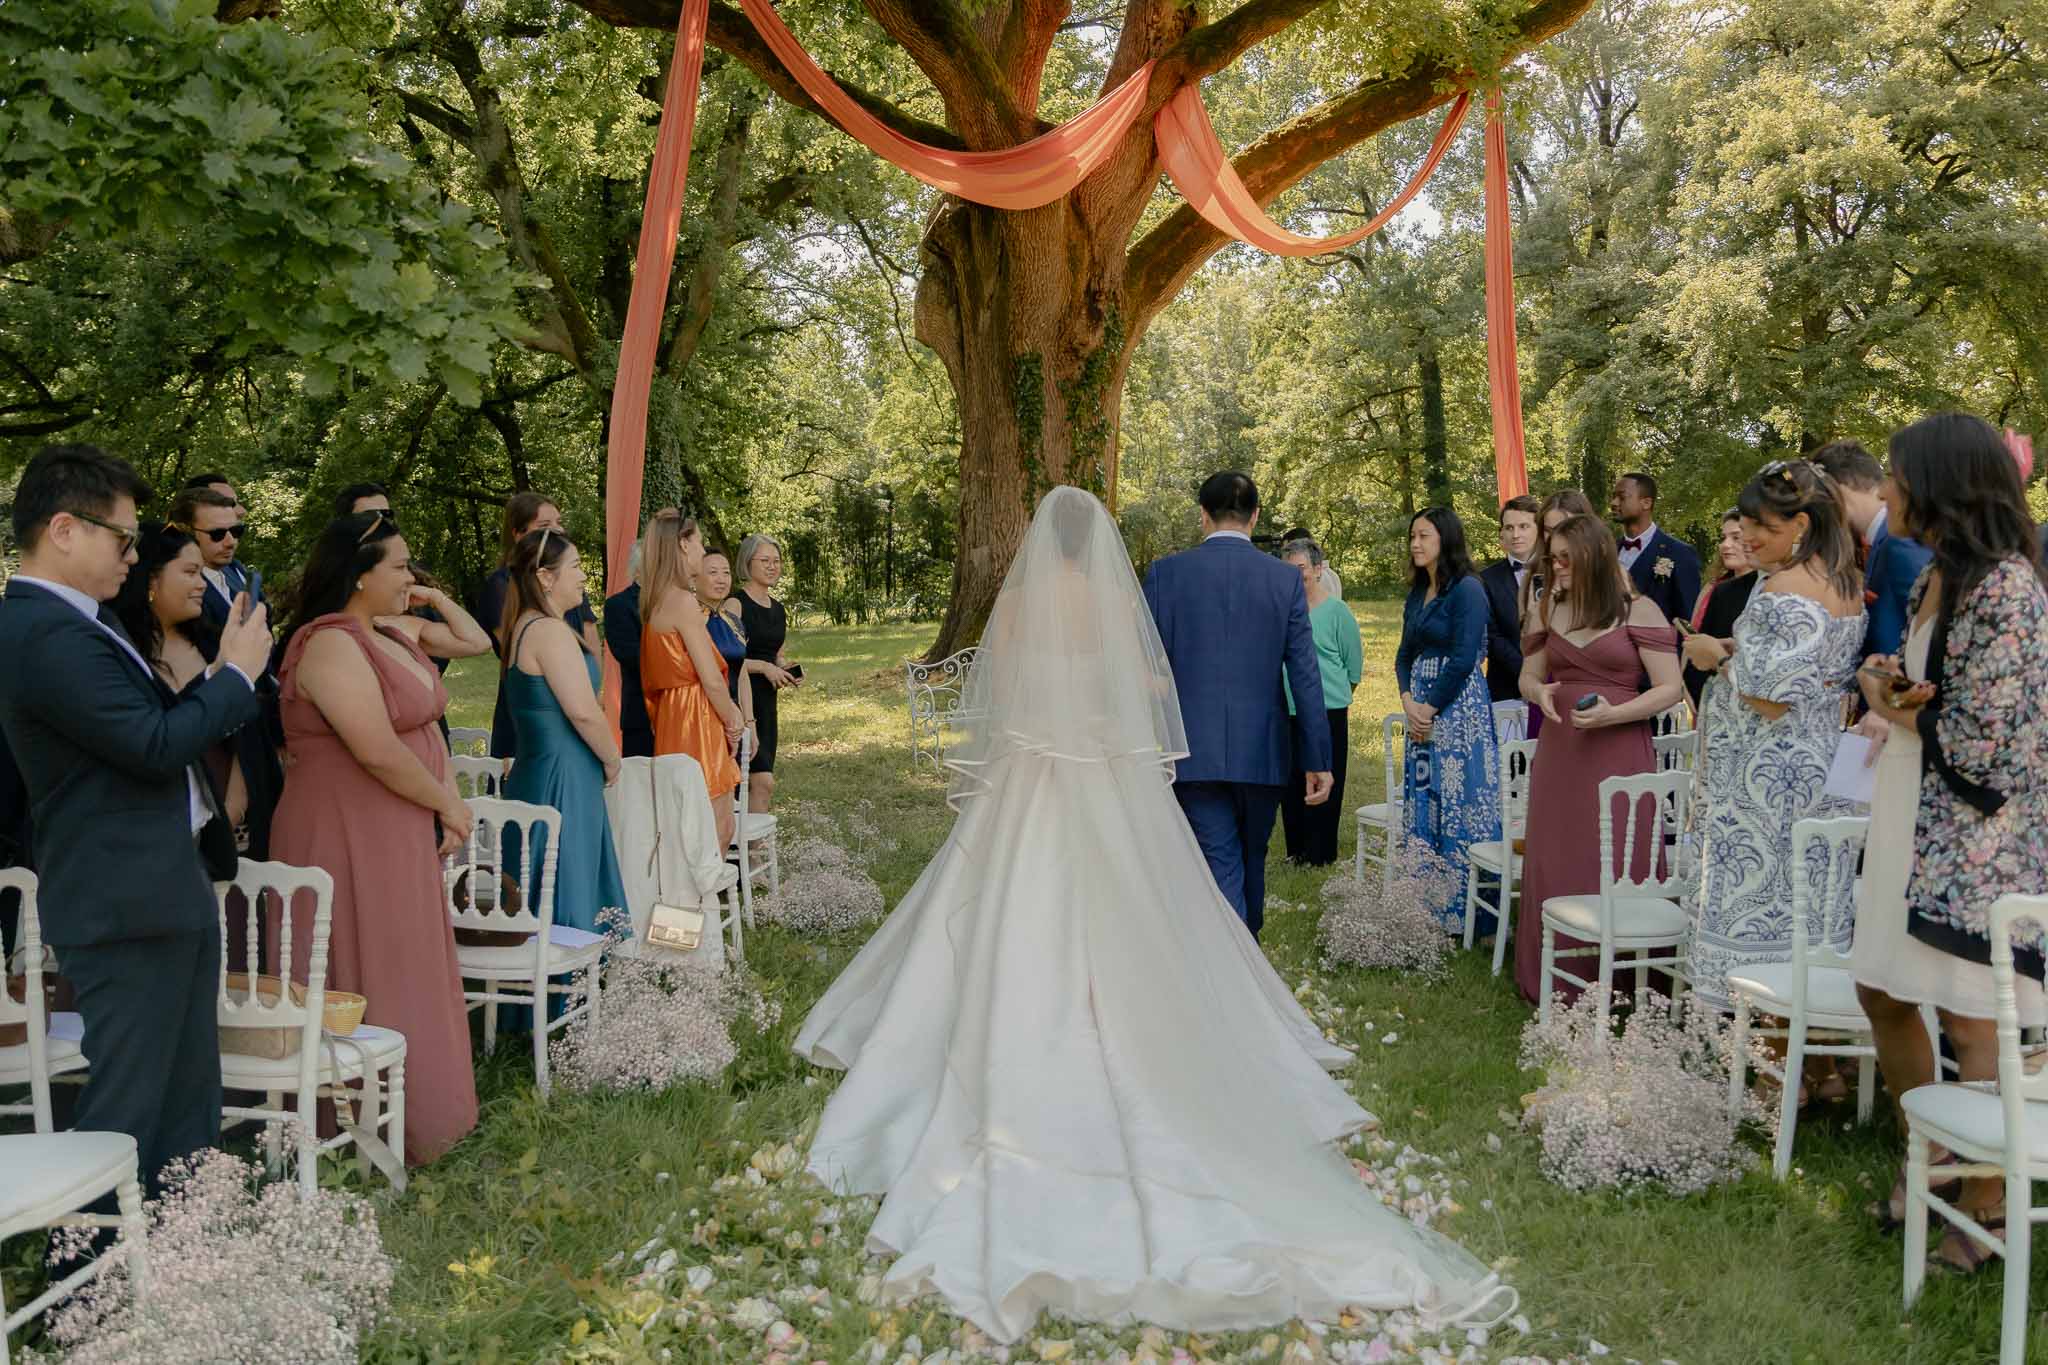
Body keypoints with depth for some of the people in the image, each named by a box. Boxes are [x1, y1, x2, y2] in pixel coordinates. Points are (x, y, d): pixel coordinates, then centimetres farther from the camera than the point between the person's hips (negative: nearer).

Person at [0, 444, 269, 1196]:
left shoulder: (79, 620, 12)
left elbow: (156, 721, 19)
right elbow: (157, 743, -23)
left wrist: (225, 672, 6)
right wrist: (238, 672, -11)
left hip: (169, 889, 10)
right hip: (129, 906, -10)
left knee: (191, 1098, 17)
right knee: (126, 1109, 0)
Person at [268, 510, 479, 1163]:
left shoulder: (392, 635, 12)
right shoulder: (330, 644, -17)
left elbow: (426, 724, 13)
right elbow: (378, 750, -23)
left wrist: (450, 803, -1)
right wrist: (448, 805, -11)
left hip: (401, 836, 9)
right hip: (348, 840, -9)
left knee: (409, 977, 16)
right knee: (368, 985, 0)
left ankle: (416, 1112, 28)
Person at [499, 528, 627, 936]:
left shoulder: (523, 627, 15)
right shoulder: (551, 631, -16)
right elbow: (584, 712, -22)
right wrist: (612, 761, -5)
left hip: (533, 774, 10)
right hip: (563, 780, -10)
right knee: (565, 899, -5)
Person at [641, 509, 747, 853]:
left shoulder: (657, 602, 13)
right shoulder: (684, 601, -15)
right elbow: (711, 679, -17)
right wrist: (733, 719, 0)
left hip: (674, 715, 9)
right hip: (696, 720, -9)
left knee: (721, 828, 14)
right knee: (714, 829, -3)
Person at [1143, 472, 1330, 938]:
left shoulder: (1165, 573, -3)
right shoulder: (1285, 579, -1)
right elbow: (1305, 675, -3)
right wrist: (1318, 760, 1)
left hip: (1194, 751, -2)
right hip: (1262, 752, 2)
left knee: (1220, 868, 2)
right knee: (1252, 860, 22)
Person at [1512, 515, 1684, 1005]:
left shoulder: (1638, 611, -4)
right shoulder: (1548, 610, 11)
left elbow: (1670, 688, -6)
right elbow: (1528, 675, 19)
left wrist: (1613, 713, -20)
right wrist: (1538, 692, -4)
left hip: (1618, 754, -4)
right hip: (1558, 753, 5)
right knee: (1555, 868, 6)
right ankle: (1555, 988, 16)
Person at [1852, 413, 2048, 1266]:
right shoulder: (1938, 576, 11)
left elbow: (1980, 745, -20)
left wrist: (1898, 712, -4)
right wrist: (1885, 685, -2)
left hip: (1977, 835, -9)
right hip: (1914, 825, 9)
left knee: (1968, 1021, -1)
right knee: (1882, 994, 14)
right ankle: (1930, 1163, 31)